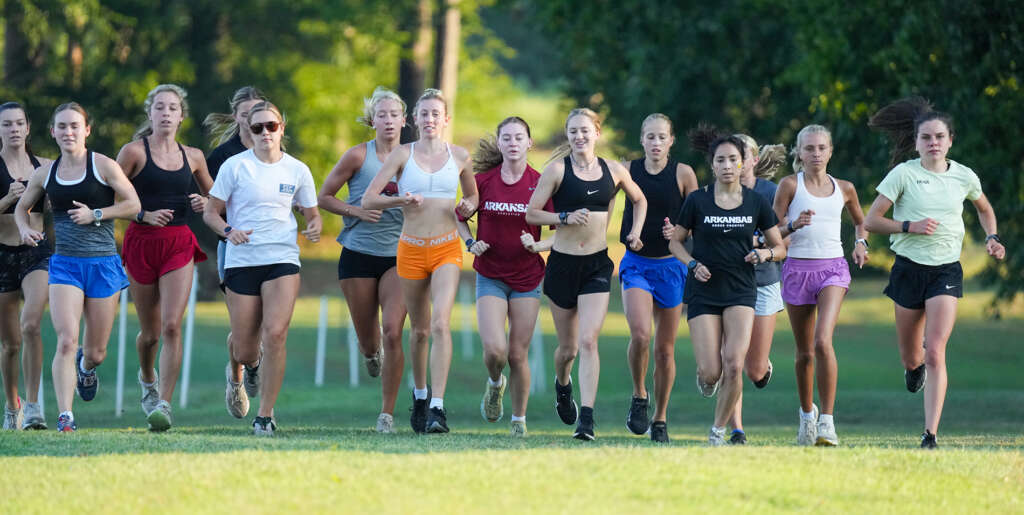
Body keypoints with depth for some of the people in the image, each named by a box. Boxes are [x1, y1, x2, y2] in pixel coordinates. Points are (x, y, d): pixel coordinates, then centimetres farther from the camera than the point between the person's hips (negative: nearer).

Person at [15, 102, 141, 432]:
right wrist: (25, 229, 0)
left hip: (102, 264, -1)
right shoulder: (46, 174, 6)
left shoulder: (103, 166, -4)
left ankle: (86, 367, 48)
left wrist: (95, 214, -15)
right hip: (64, 265, 1)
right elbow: (22, 206, 21)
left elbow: (133, 204, -4)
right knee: (66, 341, -17)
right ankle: (65, 417, -18)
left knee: (96, 352, 9)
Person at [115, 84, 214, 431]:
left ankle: (164, 404, -15)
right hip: (141, 243, -1)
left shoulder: (192, 157, 9)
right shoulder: (134, 152, -1)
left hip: (179, 246, 1)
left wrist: (206, 204, 0)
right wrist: (143, 215, -15)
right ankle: (147, 379, 40)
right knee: (150, 332, 8)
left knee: (171, 325, -16)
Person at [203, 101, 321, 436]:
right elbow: (210, 212, 3)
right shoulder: (235, 166, 0)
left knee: (275, 334, -19)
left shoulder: (297, 170, 6)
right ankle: (236, 371, 42)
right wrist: (228, 230, -17)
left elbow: (311, 213, 17)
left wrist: (314, 228, -7)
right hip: (241, 260, -1)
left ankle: (266, 416, -9)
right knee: (245, 349, 2)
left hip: (283, 260, 1)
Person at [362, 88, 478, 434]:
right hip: (411, 249, 1)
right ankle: (419, 394, 35)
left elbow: (472, 195, 21)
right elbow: (368, 199, -1)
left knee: (441, 323, -18)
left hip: (447, 250, -1)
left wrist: (468, 208, -1)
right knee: (419, 329, 10)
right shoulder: (402, 155, 1)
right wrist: (401, 200, -17)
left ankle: (438, 407, -21)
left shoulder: (460, 156, 5)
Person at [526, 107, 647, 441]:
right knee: (568, 347, 10)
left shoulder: (613, 171, 3)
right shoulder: (557, 170, -5)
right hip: (563, 262, 0)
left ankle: (586, 418, -16)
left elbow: (639, 200, 22)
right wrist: (566, 217, -18)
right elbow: (531, 214, -5)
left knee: (588, 341, -14)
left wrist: (636, 232, 8)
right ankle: (562, 385, 44)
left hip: (598, 265, 0)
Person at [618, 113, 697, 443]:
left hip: (670, 264, 0)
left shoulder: (683, 174, -1)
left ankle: (660, 419, 18)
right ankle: (639, 396, 3)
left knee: (665, 348, 5)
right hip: (636, 263, 0)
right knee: (640, 334, -21)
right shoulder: (628, 171, 2)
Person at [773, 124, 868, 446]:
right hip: (797, 268, 0)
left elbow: (860, 220, 27)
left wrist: (861, 243, 8)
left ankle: (827, 420, -20)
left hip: (833, 268, 0)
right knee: (804, 352, 9)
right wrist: (794, 225, -18)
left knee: (823, 342, -21)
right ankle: (807, 413, 32)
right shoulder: (790, 185, 2)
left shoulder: (844, 189, 8)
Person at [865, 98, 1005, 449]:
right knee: (912, 359, 10)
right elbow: (872, 220, -5)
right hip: (909, 269, 0)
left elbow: (984, 208, 24)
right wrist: (910, 226, -19)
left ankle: (930, 435, -16)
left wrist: (991, 238, 7)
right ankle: (915, 366, 50)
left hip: (946, 271, 0)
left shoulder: (964, 177, 2)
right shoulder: (903, 173, -6)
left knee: (935, 353, -15)